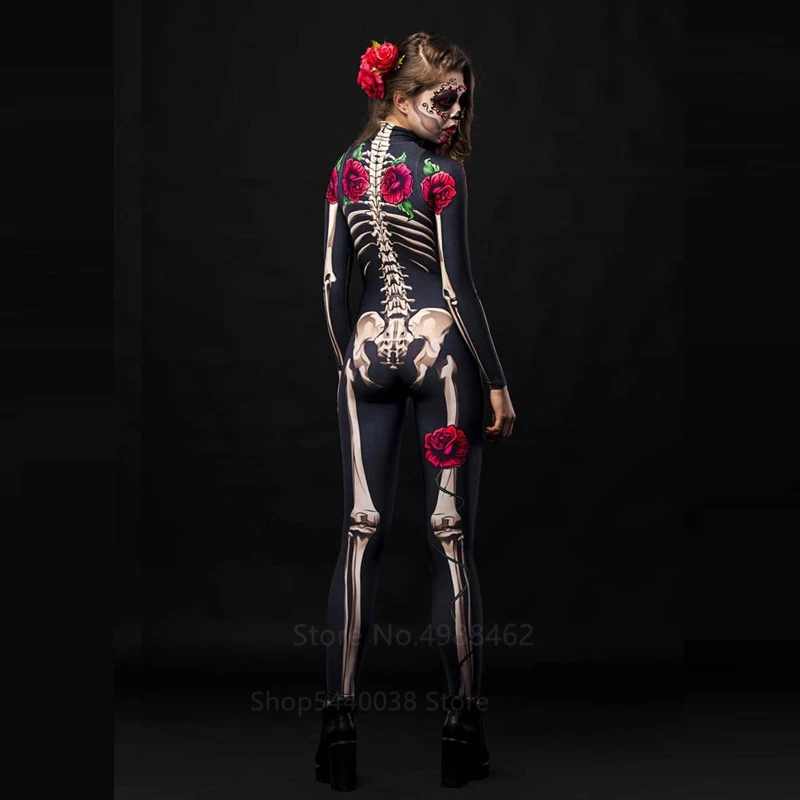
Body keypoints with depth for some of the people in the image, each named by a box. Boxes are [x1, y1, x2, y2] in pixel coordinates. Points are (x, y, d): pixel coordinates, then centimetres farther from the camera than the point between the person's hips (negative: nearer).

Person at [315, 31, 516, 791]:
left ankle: (338, 721, 4)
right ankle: (462, 726, 7)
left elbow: (332, 280, 9)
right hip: (439, 345, -4)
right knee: (451, 541, 0)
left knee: (361, 535, 5)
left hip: (369, 346, 4)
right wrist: (497, 382, -5)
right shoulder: (442, 171, -7)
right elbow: (458, 287, -10)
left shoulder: (347, 165, 9)